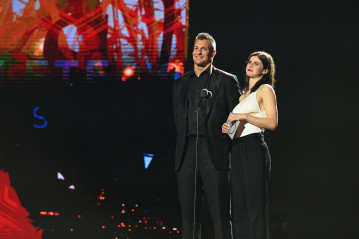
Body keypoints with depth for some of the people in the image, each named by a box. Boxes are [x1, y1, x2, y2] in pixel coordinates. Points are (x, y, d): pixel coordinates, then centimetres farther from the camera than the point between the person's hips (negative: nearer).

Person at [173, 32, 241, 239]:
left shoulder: (227, 81, 4)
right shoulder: (181, 83, 18)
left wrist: (226, 147, -2)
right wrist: (183, 147, 10)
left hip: (214, 153, -4)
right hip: (187, 152, 5)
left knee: (220, 213, -5)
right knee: (189, 212, 5)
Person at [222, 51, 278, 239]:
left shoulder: (265, 90, 0)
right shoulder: (244, 94, 23)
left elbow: (272, 123, -11)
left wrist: (244, 116, -14)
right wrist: (228, 127, 7)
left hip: (254, 149, -8)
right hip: (237, 149, 8)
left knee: (254, 204, -11)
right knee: (239, 205, 5)